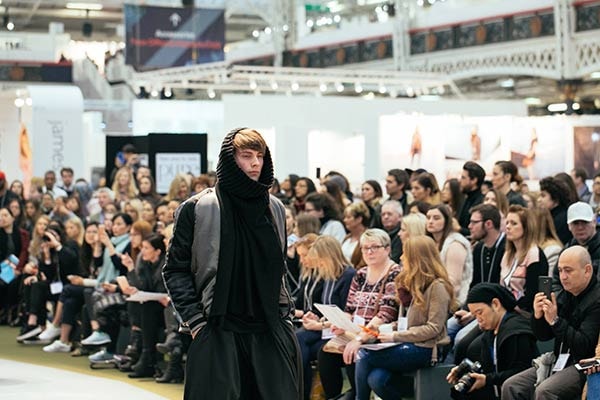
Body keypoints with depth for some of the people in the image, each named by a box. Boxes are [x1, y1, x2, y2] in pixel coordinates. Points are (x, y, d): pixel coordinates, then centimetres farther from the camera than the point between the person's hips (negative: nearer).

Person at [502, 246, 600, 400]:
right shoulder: (565, 295, 12)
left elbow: (584, 345, -21)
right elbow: (542, 335, 15)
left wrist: (555, 321, -24)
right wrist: (538, 315, -6)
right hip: (560, 361, 8)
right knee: (510, 386, -8)